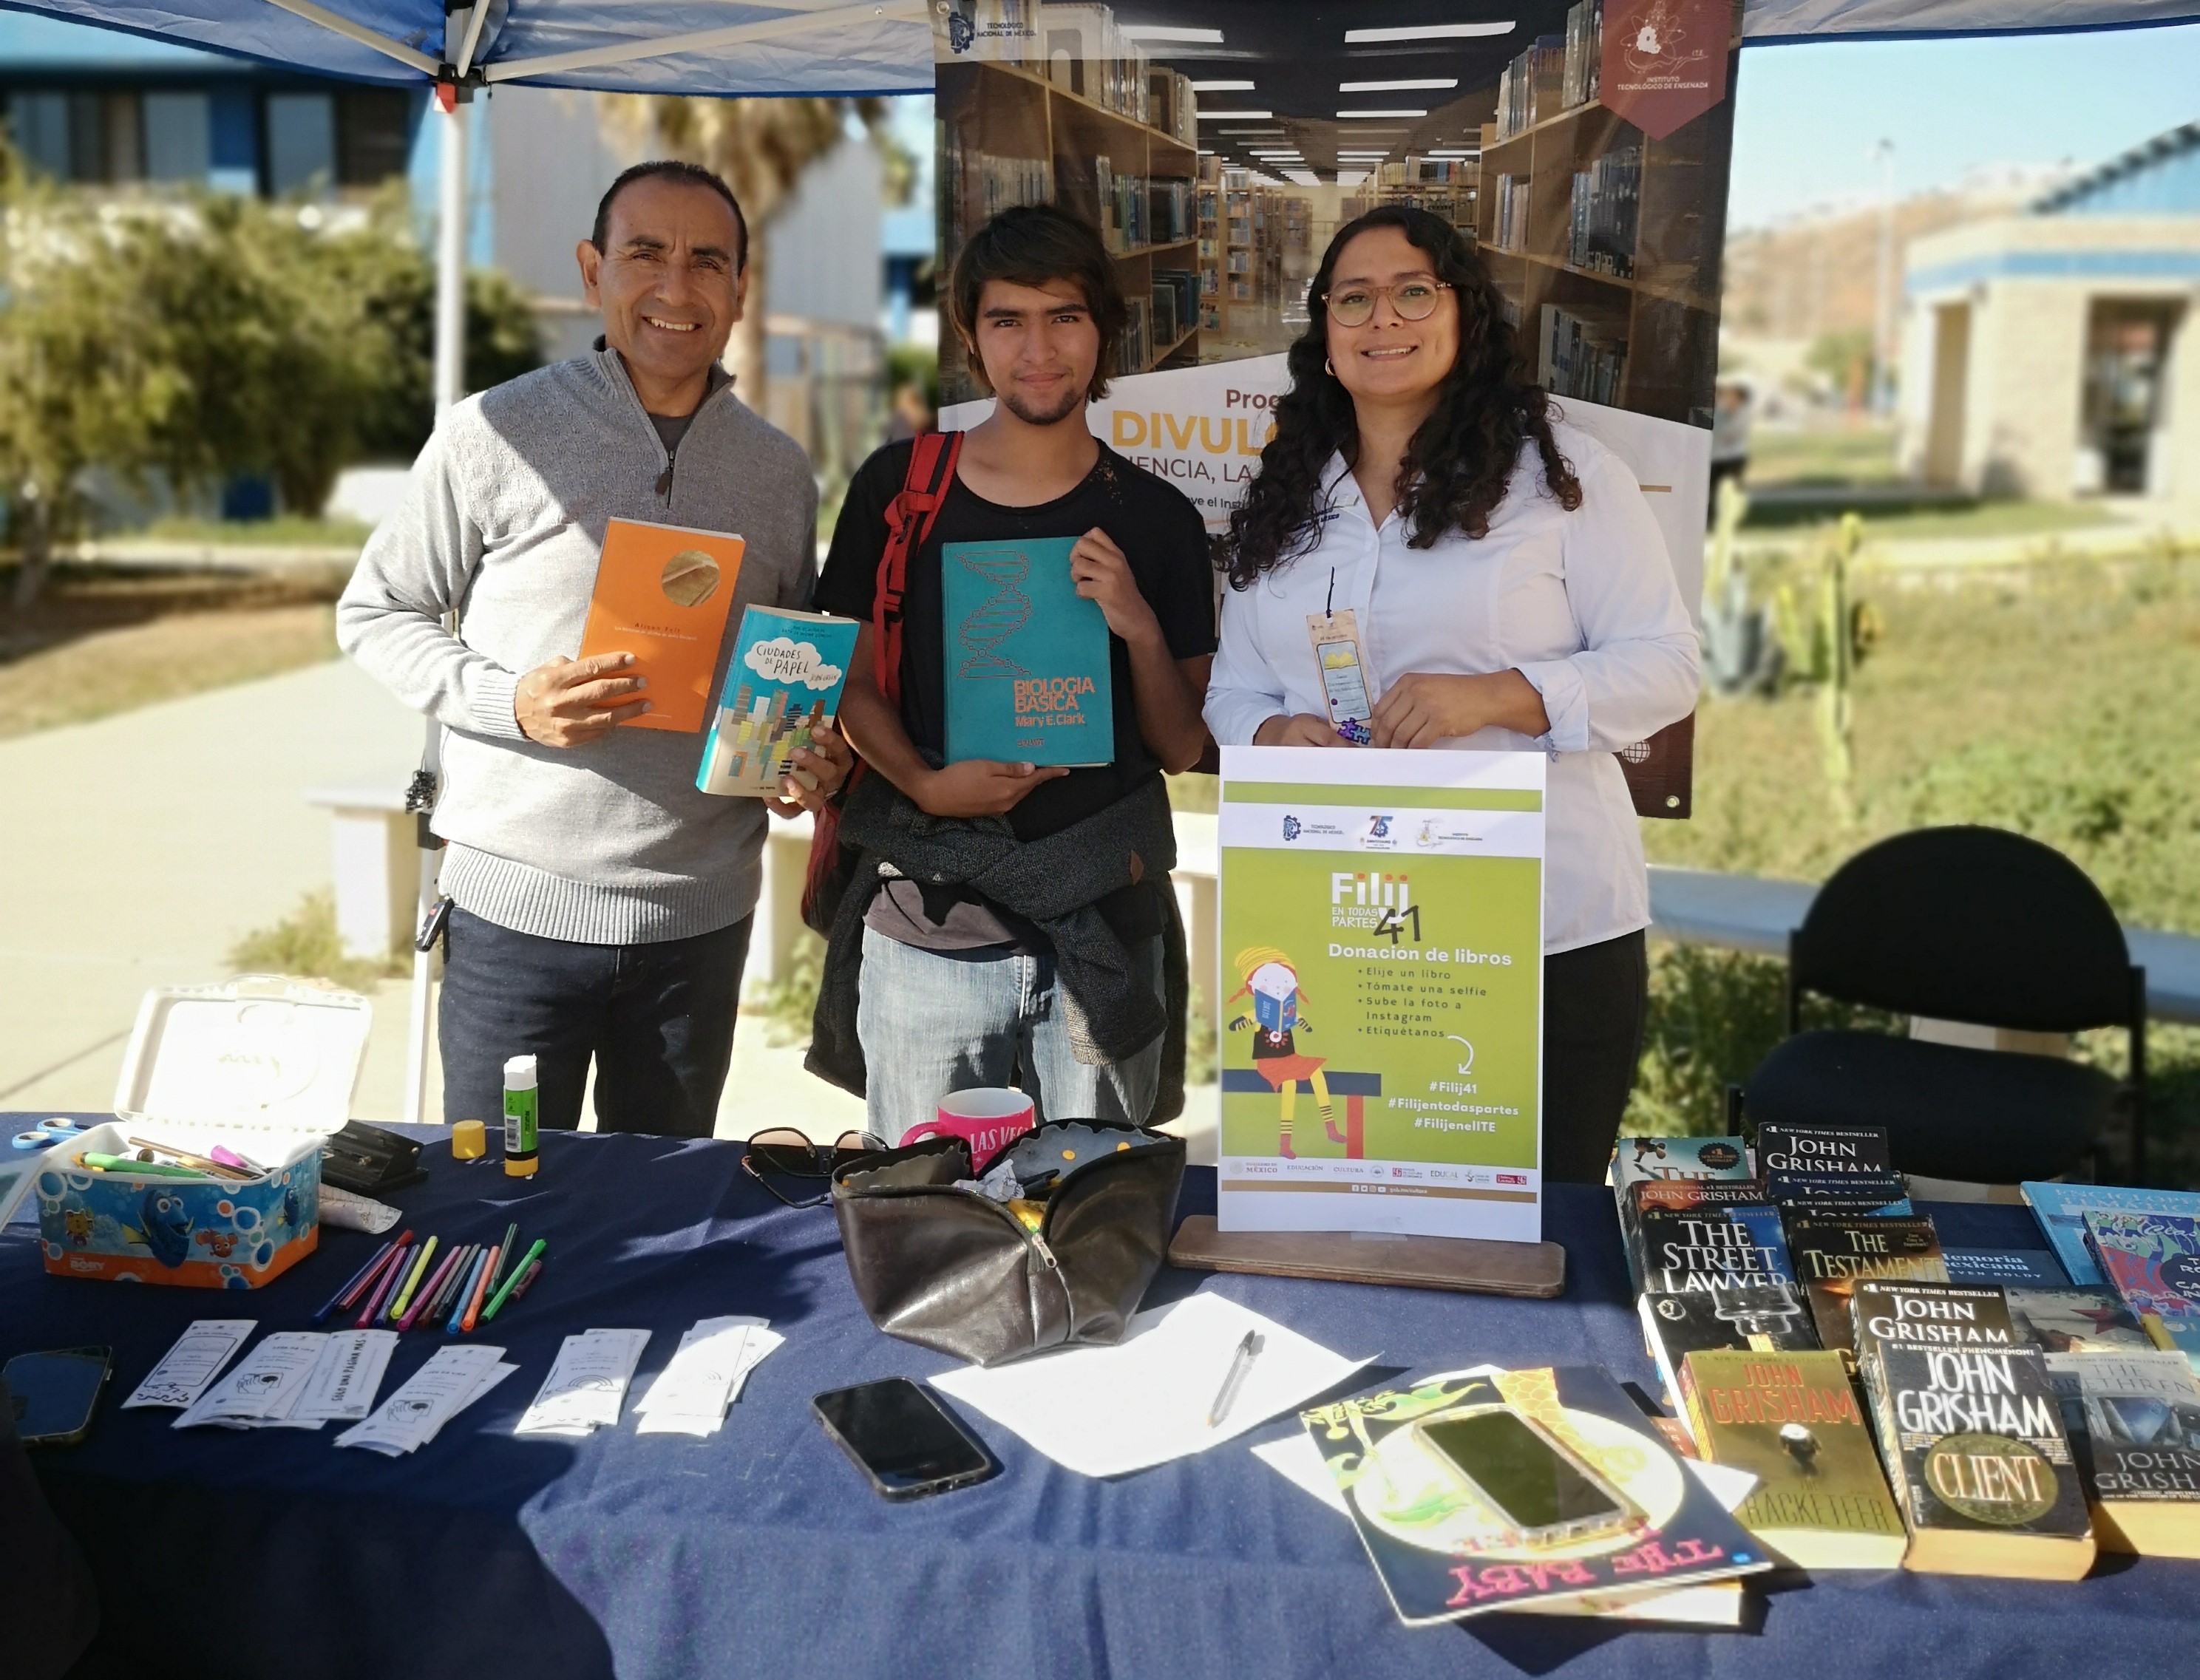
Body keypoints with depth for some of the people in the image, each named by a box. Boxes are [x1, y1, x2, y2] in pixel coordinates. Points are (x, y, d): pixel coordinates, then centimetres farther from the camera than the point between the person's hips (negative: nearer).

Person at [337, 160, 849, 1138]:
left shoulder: (779, 472, 7)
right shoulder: (497, 434, -5)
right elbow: (374, 611, 1)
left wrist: (815, 759, -3)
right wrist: (506, 700, -16)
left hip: (701, 915, 3)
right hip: (517, 906, -3)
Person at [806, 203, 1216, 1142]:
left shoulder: (1156, 519, 2)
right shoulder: (899, 489, 1)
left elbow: (1182, 748, 3)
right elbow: (854, 682, 6)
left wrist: (1141, 628, -14)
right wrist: (927, 784, -12)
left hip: (1104, 932, 0)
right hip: (926, 927, 0)